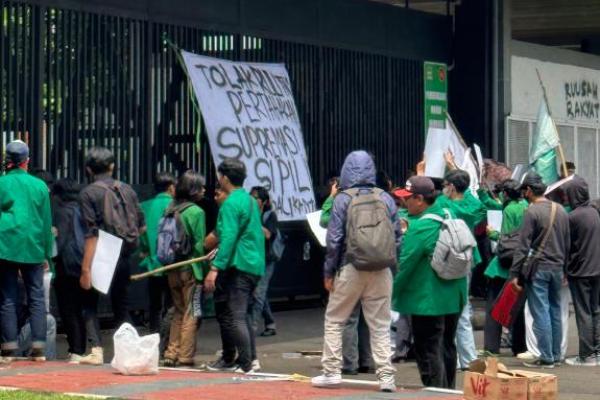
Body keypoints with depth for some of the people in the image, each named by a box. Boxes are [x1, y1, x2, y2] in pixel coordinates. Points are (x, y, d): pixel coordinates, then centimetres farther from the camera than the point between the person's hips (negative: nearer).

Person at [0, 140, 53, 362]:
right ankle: (38, 348, 1)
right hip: (33, 249, 1)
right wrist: (47, 254, 12)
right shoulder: (39, 186, 4)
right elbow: (47, 222, 7)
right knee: (36, 297, 6)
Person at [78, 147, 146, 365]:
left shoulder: (88, 193, -8)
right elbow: (142, 226, 9)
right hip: (125, 258, 4)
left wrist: (86, 269, -14)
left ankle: (96, 349, -4)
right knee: (121, 305, 15)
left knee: (90, 304, 9)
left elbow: (91, 234, -14)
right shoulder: (127, 190, 6)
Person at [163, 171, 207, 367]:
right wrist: (204, 270, -6)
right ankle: (185, 357, 2)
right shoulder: (196, 212, -12)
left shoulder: (170, 209, 6)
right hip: (190, 270, -6)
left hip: (172, 268, 6)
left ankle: (171, 354, 16)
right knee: (190, 314, 2)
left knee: (178, 312, 17)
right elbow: (199, 245, -12)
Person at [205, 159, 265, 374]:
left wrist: (215, 268, -23)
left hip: (238, 266, -10)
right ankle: (250, 358, 21)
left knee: (234, 316, -7)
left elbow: (228, 238, -21)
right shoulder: (250, 200, 16)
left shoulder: (231, 204, -13)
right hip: (255, 265, 10)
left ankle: (246, 363, -9)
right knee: (242, 314, 18)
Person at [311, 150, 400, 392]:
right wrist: (391, 266, 13)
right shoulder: (386, 199, 3)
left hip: (351, 270, -2)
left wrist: (328, 272, 2)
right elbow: (397, 237, 4)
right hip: (381, 272, 2)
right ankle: (386, 376, 2)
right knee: (380, 325, 7)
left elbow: (334, 239, -6)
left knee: (334, 321, 11)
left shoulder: (343, 199, -5)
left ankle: (332, 372, 10)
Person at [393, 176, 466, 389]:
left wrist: (391, 294, -6)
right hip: (454, 297, 9)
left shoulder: (420, 227, -20)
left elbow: (404, 264, -17)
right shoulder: (448, 217, 5)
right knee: (447, 347, 19)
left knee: (428, 352, -3)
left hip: (428, 302, -9)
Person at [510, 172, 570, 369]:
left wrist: (515, 272, -10)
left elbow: (523, 245, -13)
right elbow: (567, 243, 15)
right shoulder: (561, 210, 9)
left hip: (537, 268, -7)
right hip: (557, 268, 7)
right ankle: (555, 354, 16)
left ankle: (546, 358, -4)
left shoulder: (532, 211, -11)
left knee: (541, 313, -4)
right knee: (555, 311, 12)